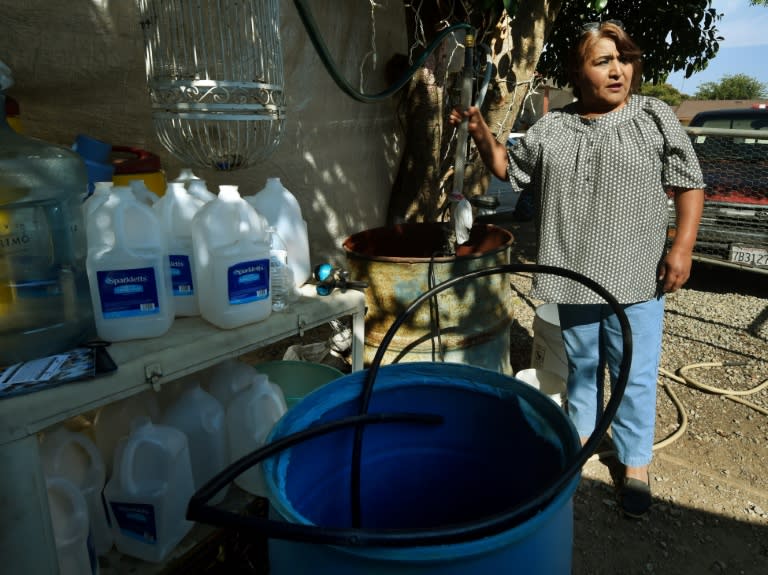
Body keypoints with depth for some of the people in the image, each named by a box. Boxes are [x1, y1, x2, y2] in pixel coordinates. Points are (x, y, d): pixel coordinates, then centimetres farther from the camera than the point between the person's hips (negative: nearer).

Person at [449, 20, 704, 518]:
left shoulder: (655, 117, -1)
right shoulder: (551, 128, 6)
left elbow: (689, 184, 1)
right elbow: (508, 168, 15)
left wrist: (683, 245, -8)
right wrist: (481, 131, -1)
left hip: (635, 281, -2)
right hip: (575, 278, 3)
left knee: (635, 375, 5)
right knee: (581, 365, 19)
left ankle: (635, 464, 22)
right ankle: (581, 432, 39)